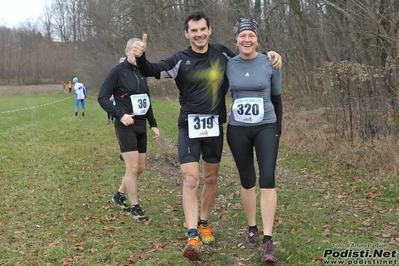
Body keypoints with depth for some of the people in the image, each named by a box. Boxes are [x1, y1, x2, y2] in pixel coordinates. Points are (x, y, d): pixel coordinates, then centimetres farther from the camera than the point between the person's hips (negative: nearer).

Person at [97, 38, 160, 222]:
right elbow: (102, 97, -10)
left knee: (140, 167, 11)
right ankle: (134, 208, 6)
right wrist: (120, 115, -22)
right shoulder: (117, 71, -9)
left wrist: (153, 124, 16)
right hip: (126, 126, -7)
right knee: (132, 167, -7)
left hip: (141, 126, 7)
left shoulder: (142, 72, 11)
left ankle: (119, 196, 31)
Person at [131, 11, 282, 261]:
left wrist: (269, 55, 2)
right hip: (189, 126, -3)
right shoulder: (180, 60, -7)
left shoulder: (222, 53, 2)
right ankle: (193, 237, -13)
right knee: (190, 180, -12)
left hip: (215, 126, 3)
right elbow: (153, 71, -21)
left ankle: (204, 223, 35)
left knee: (211, 178, 15)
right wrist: (140, 56, -42)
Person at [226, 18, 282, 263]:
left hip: (266, 127, -2)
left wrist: (278, 129, 8)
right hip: (237, 129, 2)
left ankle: (268, 241, -9)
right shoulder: (229, 65, 0)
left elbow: (277, 98, 5)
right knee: (247, 181, 10)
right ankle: (252, 229, 27)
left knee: (267, 180, -11)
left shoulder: (270, 64, -4)